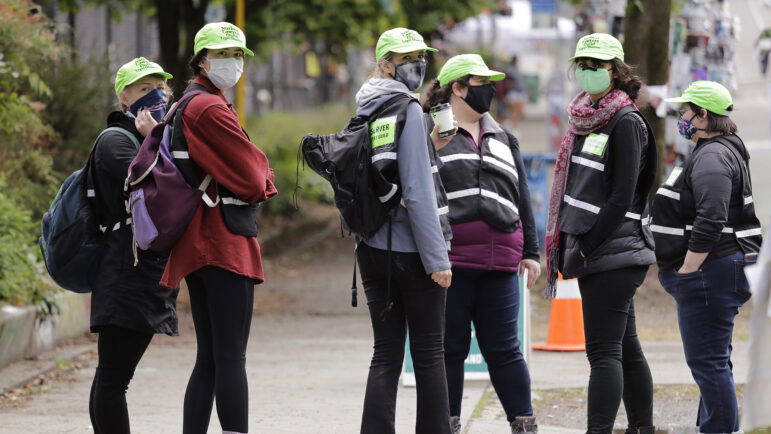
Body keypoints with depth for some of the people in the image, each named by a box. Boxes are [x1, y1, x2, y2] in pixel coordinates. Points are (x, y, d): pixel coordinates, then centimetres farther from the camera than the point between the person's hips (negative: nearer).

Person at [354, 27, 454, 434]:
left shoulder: (364, 115, 11)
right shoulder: (407, 110, -10)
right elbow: (418, 191, -15)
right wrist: (436, 257, -15)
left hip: (373, 248, 6)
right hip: (411, 248, -6)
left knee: (386, 354, 5)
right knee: (429, 354, 2)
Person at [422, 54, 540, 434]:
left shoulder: (503, 139, 20)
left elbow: (522, 198, 23)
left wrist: (530, 251, 17)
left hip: (499, 263, 4)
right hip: (450, 261, -4)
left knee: (503, 349, 4)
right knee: (450, 347, 2)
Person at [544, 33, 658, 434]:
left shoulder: (626, 123, -10)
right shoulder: (585, 118, 15)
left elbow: (622, 198, -15)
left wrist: (586, 247, -15)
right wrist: (570, 247, 13)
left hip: (614, 249, -9)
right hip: (591, 249, 9)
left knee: (604, 351, -13)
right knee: (625, 348, 11)